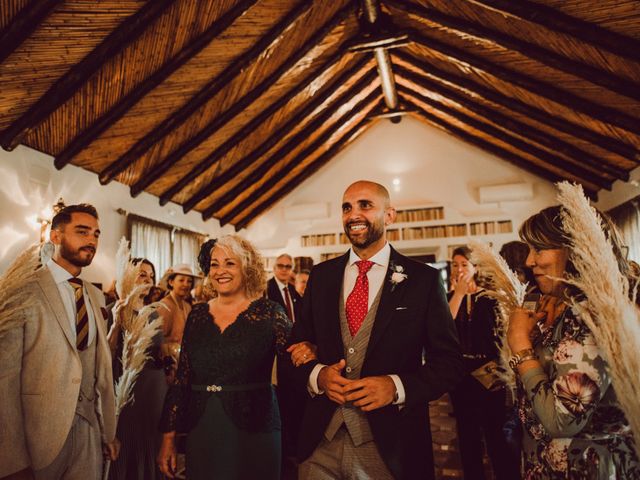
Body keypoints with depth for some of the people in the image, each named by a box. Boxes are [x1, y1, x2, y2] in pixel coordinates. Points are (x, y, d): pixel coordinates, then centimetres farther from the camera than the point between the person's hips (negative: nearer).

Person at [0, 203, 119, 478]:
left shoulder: (96, 296, 9)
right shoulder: (25, 290, -12)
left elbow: (102, 368, 10)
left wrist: (109, 431, 10)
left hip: (90, 428, 5)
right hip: (40, 430, -5)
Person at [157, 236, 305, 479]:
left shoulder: (269, 312, -5)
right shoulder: (198, 314, 5)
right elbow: (182, 378, 7)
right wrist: (168, 436, 6)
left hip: (253, 432, -3)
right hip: (201, 433, 3)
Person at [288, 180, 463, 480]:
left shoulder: (423, 279, -6)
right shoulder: (321, 275, 3)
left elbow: (448, 362, -4)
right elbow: (299, 343, 8)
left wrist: (396, 386, -19)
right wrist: (317, 375, -12)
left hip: (391, 445, -2)